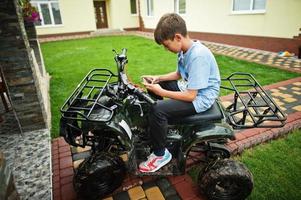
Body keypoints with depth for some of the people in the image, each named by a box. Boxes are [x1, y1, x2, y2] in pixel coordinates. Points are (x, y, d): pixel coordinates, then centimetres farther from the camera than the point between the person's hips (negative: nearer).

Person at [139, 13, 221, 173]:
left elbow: (191, 96, -28)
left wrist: (161, 92, -23)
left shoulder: (198, 56, -29)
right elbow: (178, 74, 14)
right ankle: (153, 126, 28)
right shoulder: (184, 50, -1)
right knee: (153, 86, 14)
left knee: (158, 110, -26)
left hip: (201, 97, -10)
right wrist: (158, 78, 0)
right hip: (189, 87, 10)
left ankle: (161, 154, -4)